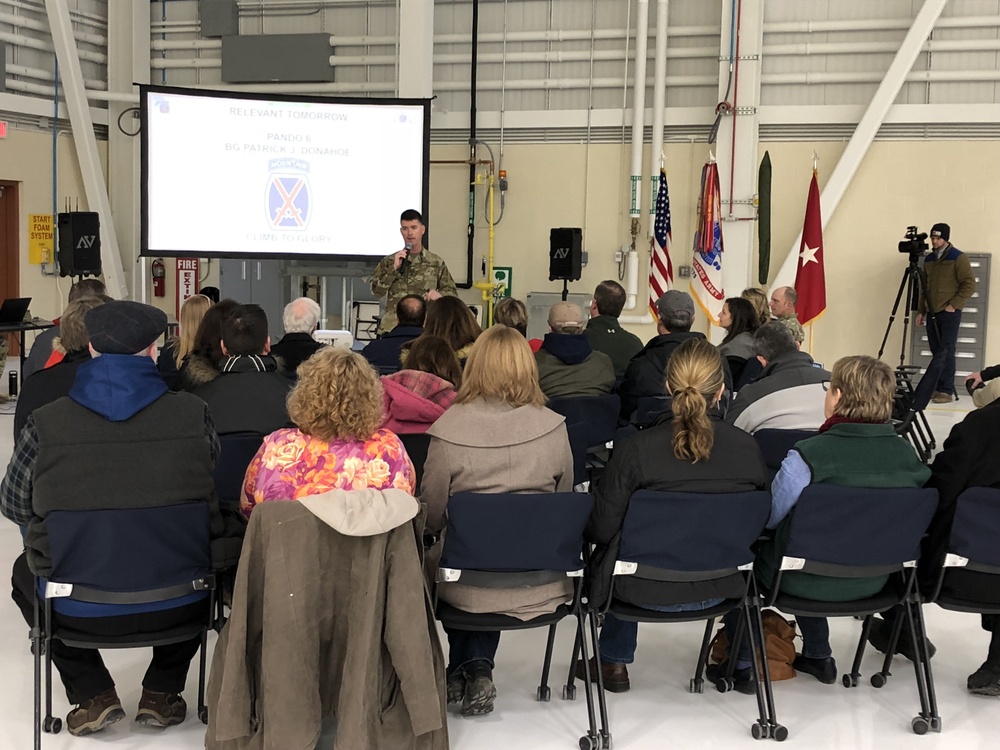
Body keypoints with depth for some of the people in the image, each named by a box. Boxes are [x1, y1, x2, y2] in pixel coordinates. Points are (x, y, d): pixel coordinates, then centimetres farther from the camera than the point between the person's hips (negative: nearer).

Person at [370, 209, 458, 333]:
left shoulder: (436, 262, 8)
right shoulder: (389, 261, 10)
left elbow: (452, 292, 10)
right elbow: (376, 291, 1)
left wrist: (439, 294, -12)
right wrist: (394, 268, -8)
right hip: (393, 328, 1)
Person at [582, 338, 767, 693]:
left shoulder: (634, 448, -21)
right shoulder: (747, 447, -13)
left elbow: (601, 529, -14)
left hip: (648, 590, -2)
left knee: (614, 551, 33)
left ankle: (613, 662, 40)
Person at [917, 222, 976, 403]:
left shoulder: (958, 258, -7)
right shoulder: (928, 259, 13)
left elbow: (969, 285, -10)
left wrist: (953, 305, -15)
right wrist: (921, 310, 14)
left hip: (949, 313, -6)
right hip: (932, 313, 6)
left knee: (946, 353, -8)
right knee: (937, 353, 8)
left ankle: (947, 390, -5)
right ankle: (938, 388, 13)